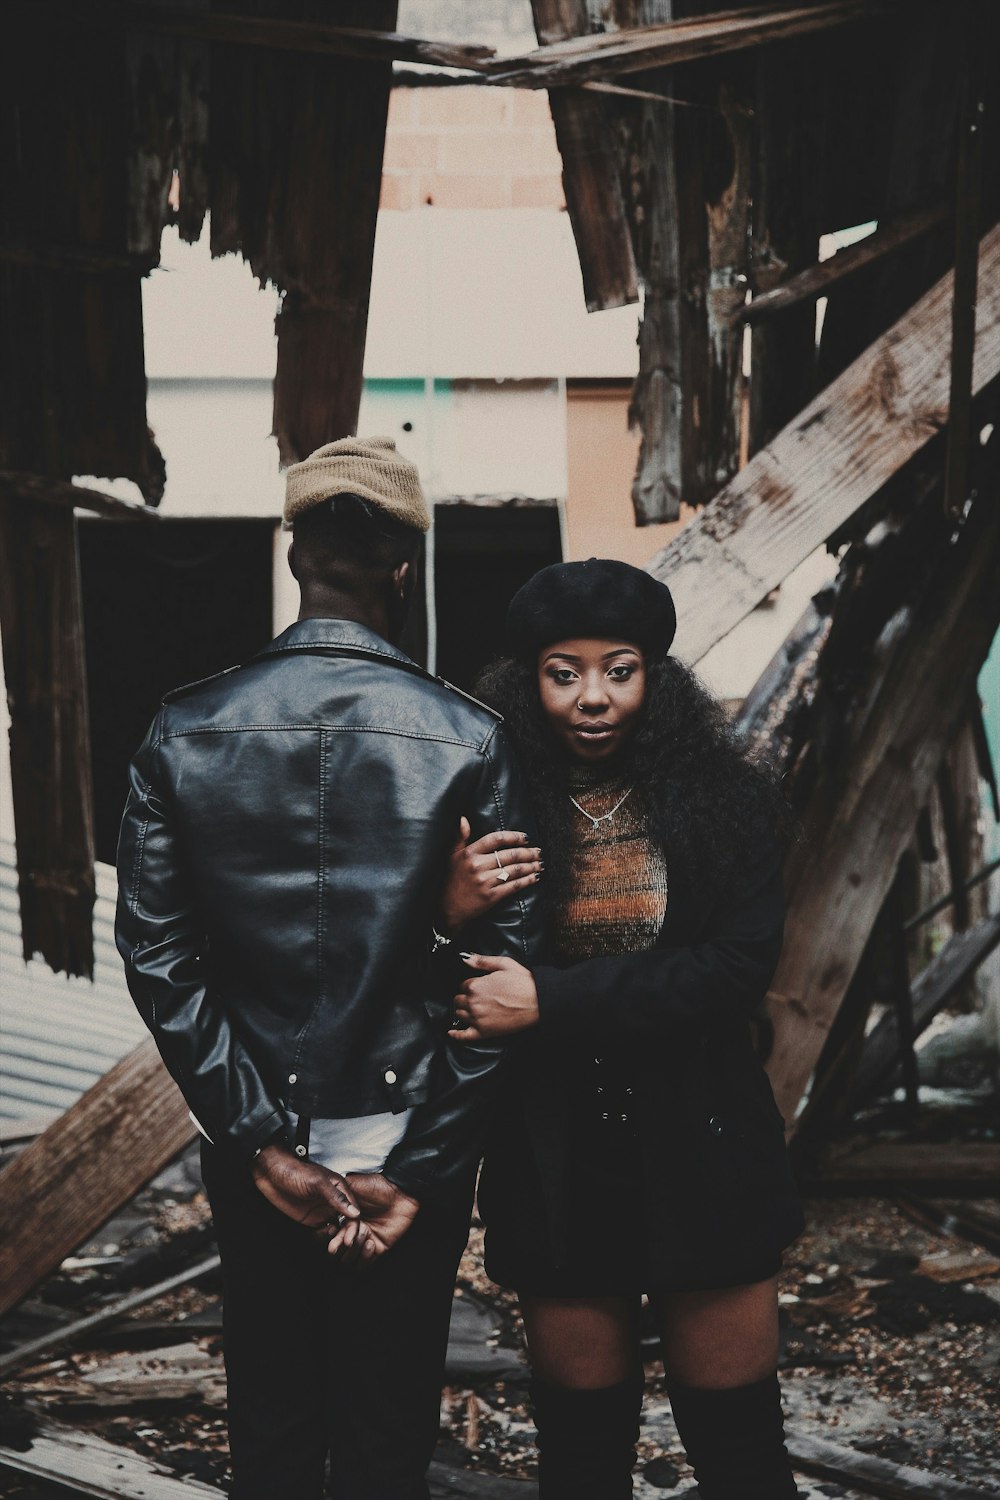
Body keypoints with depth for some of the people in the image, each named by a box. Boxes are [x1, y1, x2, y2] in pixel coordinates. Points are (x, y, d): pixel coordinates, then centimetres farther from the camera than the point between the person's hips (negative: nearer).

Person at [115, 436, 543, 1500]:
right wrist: (419, 1168, -9)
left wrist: (260, 1140, -5)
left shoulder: (184, 732, -5)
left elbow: (157, 957, -7)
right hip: (406, 1148, -1)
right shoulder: (467, 740, -10)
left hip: (255, 1161, 2)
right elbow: (504, 964, -13)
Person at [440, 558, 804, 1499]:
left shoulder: (725, 803, -2)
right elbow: (441, 1001, 0)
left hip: (699, 1160, 0)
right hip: (555, 1165, 1)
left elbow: (742, 965, -14)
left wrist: (554, 1003, -21)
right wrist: (451, 920, -23)